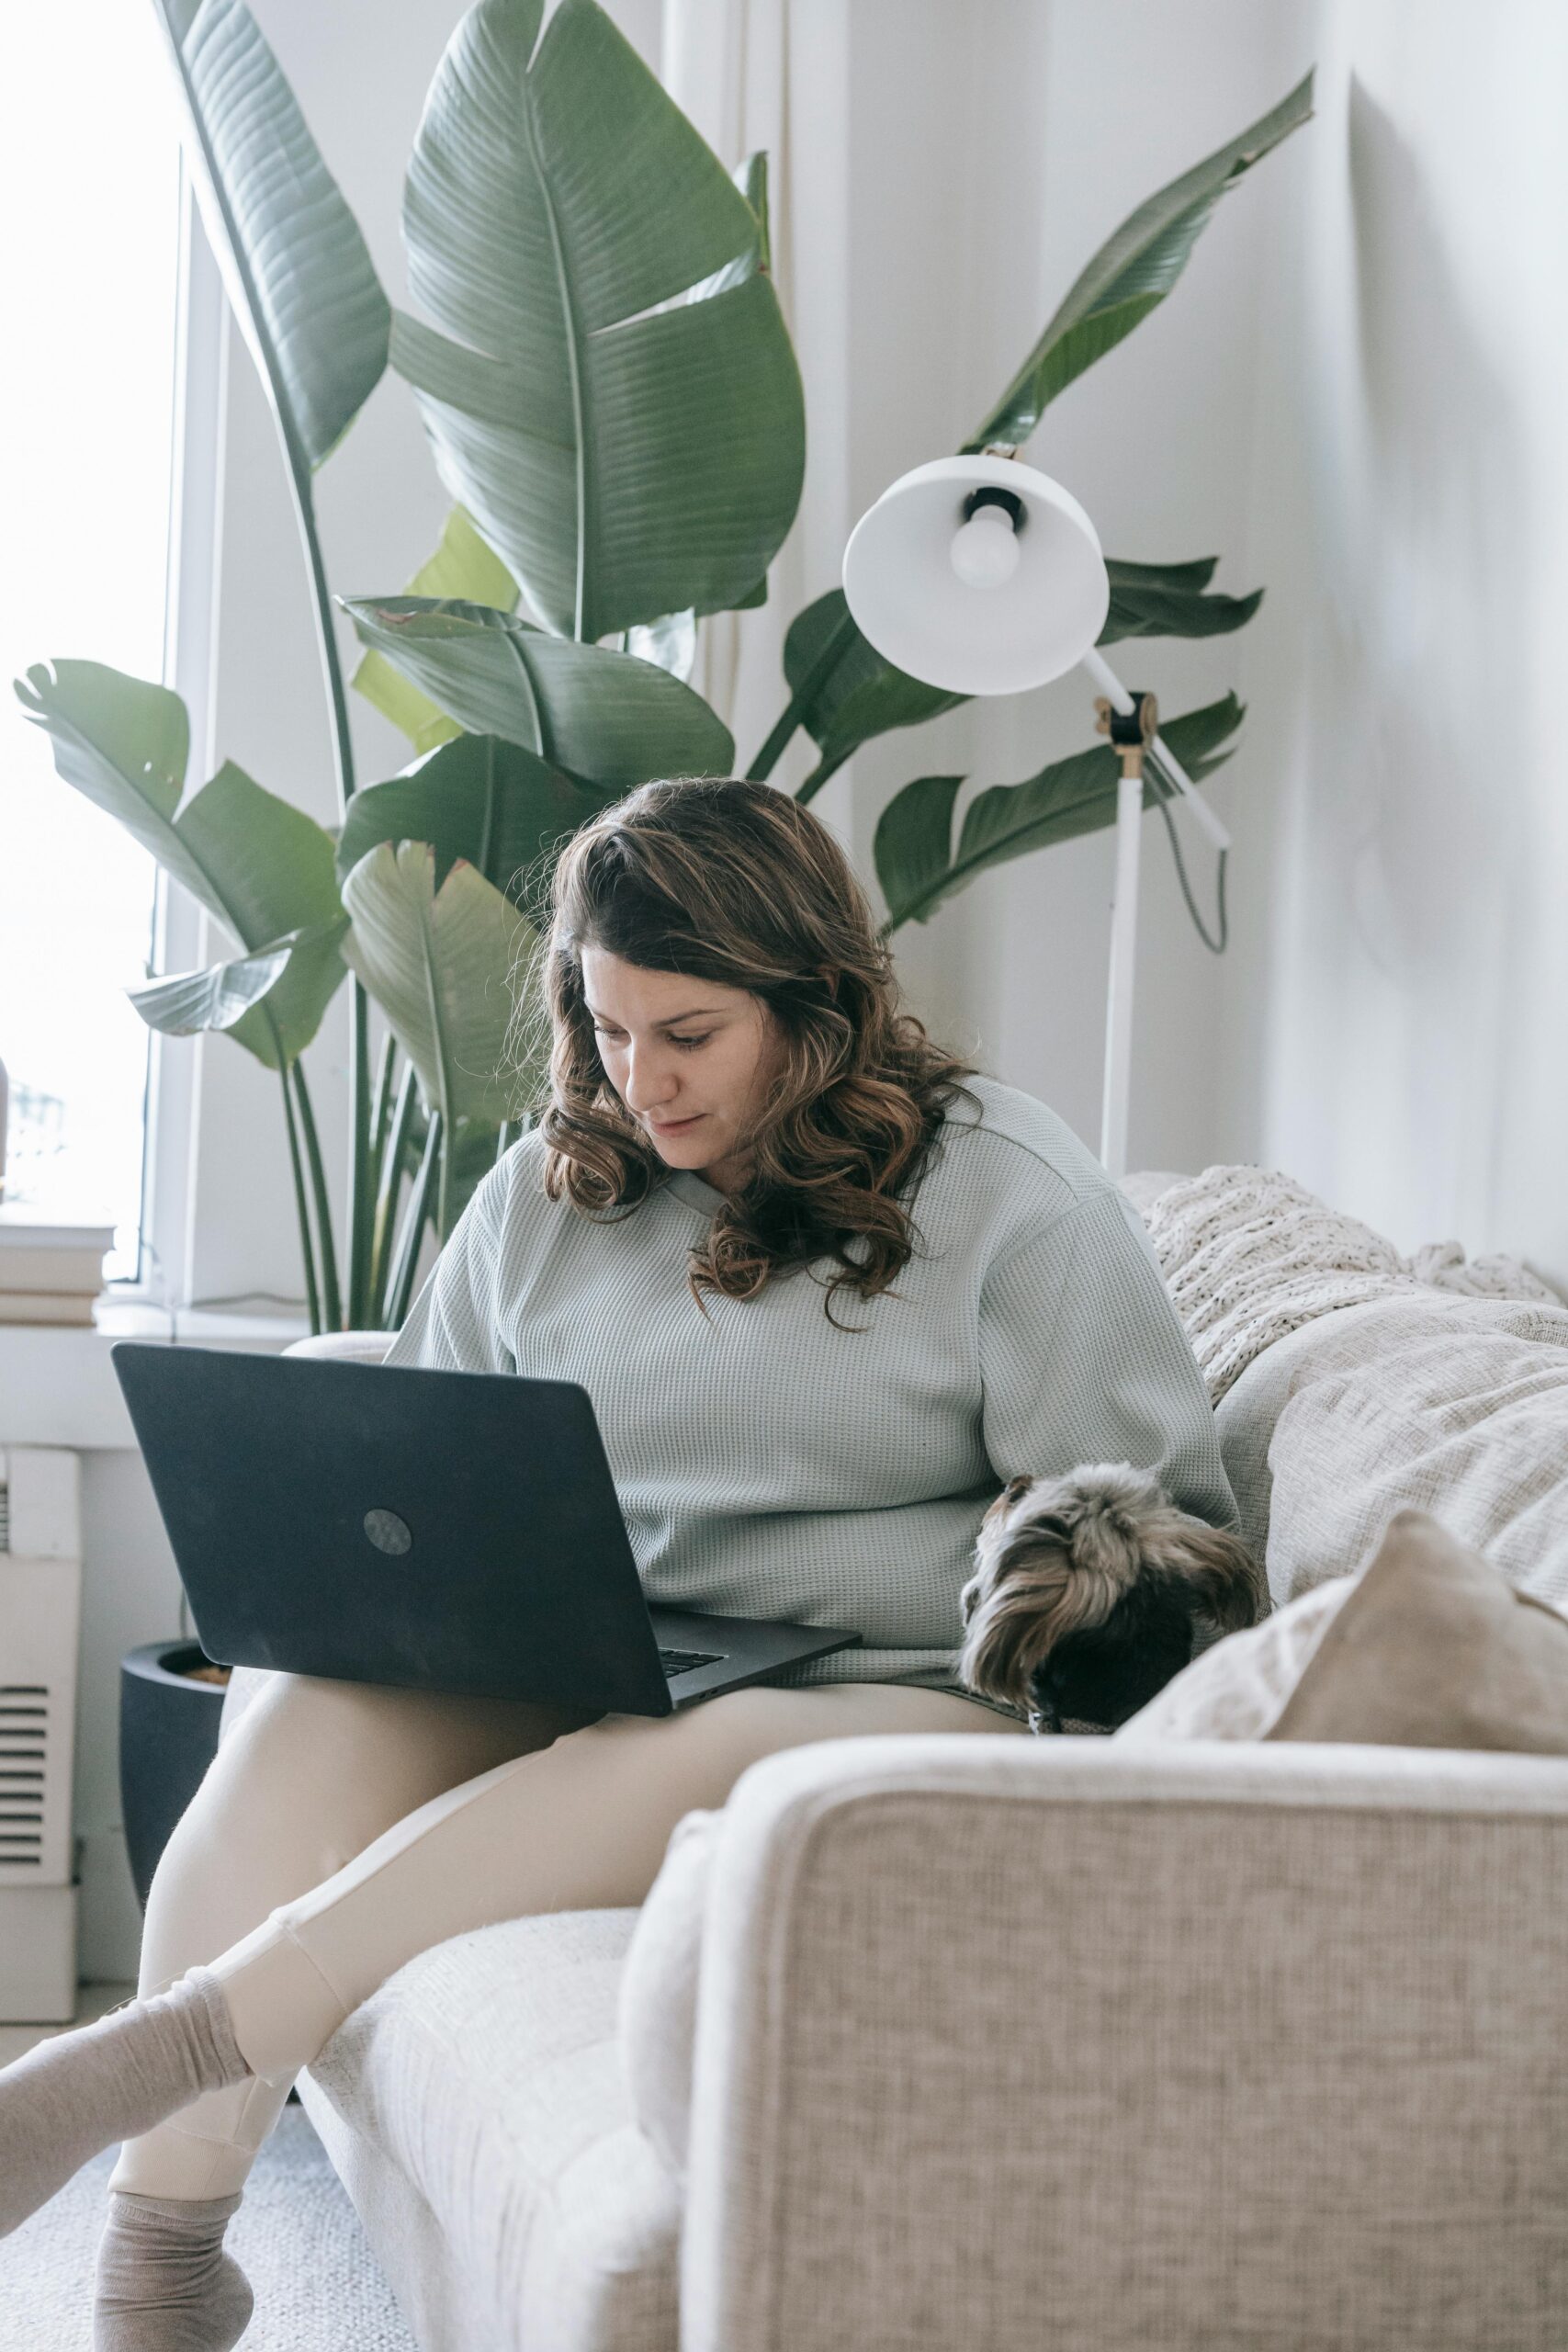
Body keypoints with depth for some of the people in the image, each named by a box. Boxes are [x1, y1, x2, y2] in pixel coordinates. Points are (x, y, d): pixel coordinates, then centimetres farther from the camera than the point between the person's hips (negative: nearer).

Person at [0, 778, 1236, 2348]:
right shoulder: (546, 1192, 14)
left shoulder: (1009, 1195, 0)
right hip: (570, 1676, 4)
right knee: (320, 1704, -26)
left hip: (898, 1699, -4)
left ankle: (143, 2057, -40)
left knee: (695, 1762, -38)